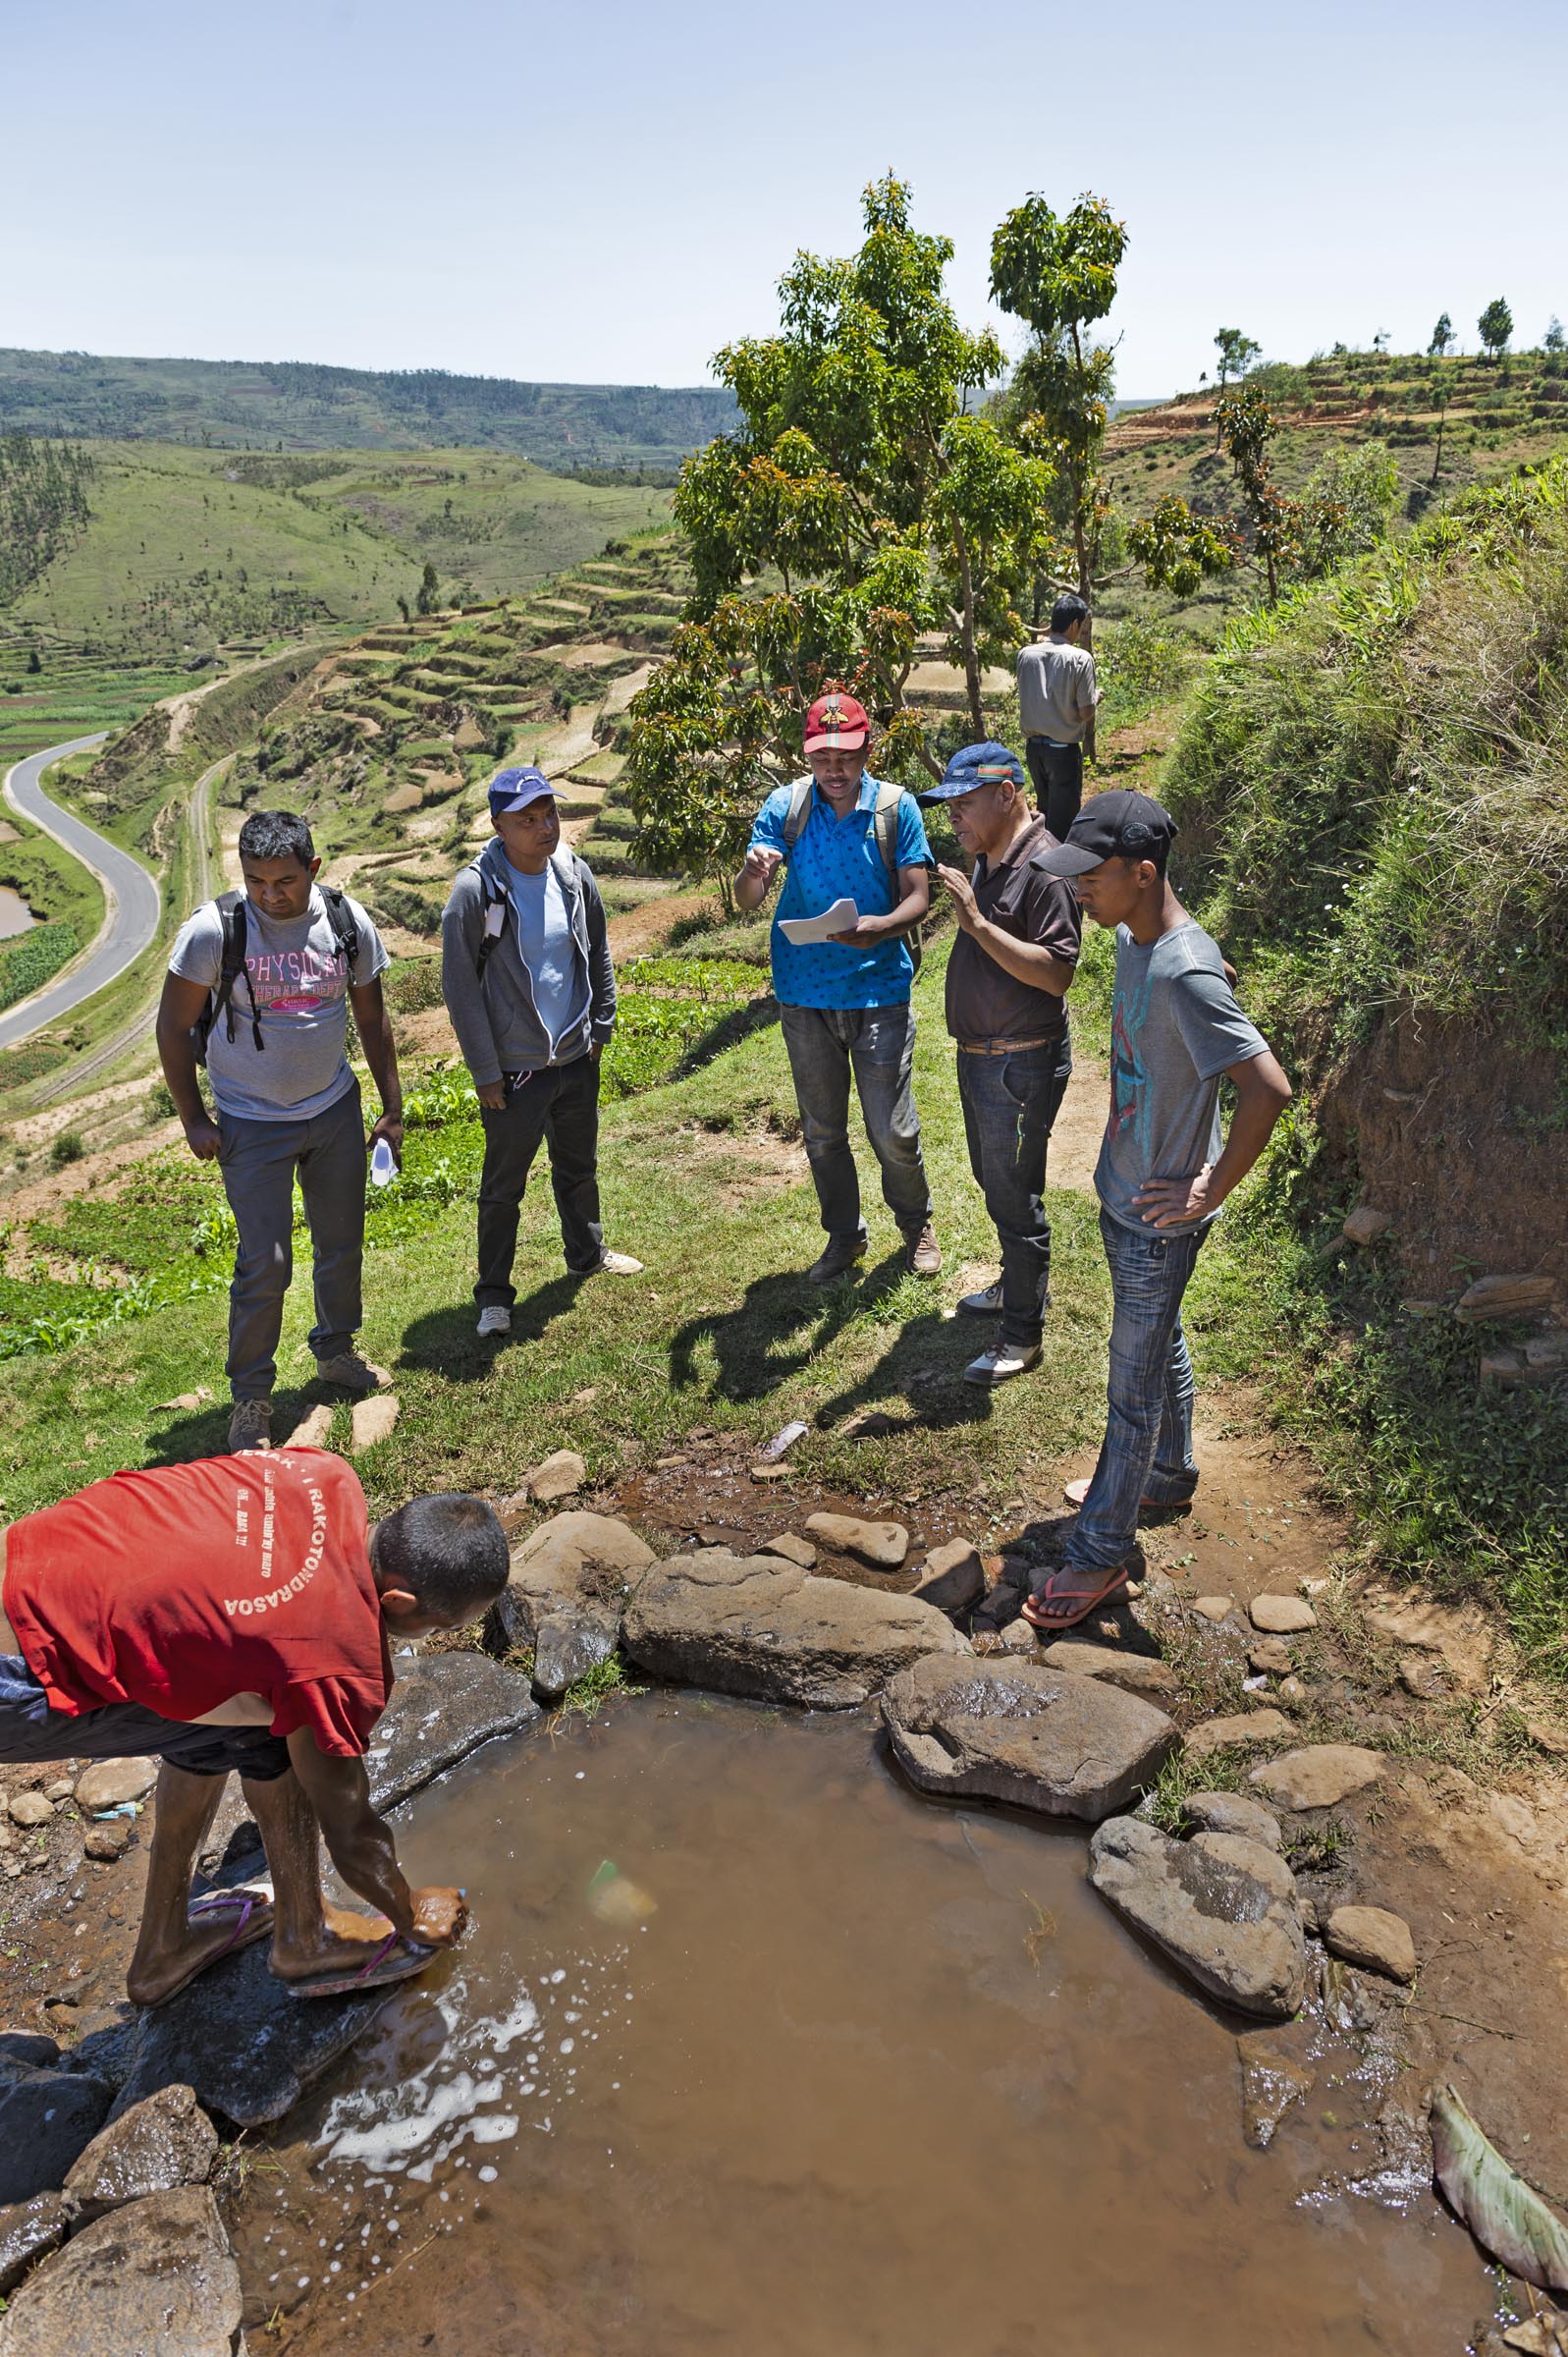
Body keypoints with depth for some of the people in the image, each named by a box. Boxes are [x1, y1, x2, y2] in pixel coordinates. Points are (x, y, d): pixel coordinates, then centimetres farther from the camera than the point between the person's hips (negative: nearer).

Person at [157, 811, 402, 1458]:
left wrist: (392, 1108, 7)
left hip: (336, 1112, 4)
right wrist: (193, 1120, -6)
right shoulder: (213, 930, -18)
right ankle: (251, 1396, 14)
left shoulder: (349, 923, -7)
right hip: (253, 1126, -4)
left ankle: (335, 1349, 39)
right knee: (265, 1264, -4)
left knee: (342, 1242, 15)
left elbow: (372, 1019, 5)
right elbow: (173, 1027, -7)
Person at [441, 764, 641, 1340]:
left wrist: (601, 1029, 10)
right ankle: (494, 1294, 20)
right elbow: (460, 987, -13)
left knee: (579, 1166, 22)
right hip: (514, 1069, -5)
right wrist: (485, 1072, -11)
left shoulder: (575, 874, -1)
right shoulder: (475, 890, -17)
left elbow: (598, 957, 11)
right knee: (503, 1186, 6)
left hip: (576, 1057, 5)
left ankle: (587, 1253, 44)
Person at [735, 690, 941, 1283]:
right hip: (805, 995, 2)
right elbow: (747, 900, -6)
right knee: (822, 1133, 13)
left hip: (879, 991, -2)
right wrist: (753, 871, -30)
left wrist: (880, 927, -28)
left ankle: (916, 1225, 29)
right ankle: (844, 1235, 33)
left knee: (894, 1131, 1)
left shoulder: (896, 807, -4)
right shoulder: (785, 806, -1)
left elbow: (917, 897, -6)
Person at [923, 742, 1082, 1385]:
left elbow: (1057, 973, -29)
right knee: (993, 1182, 23)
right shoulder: (988, 859, 7)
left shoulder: (1044, 868, -22)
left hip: (1021, 1063, -10)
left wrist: (977, 922, -32)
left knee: (1014, 1199, 2)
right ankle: (1018, 1285, 43)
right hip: (979, 1055, 10)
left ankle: (1023, 1333, 17)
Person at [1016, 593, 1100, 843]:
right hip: (1064, 750, -6)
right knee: (1063, 822, 2)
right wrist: (1096, 696, 7)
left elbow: (1026, 700, 10)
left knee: (1045, 813, 21)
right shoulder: (1080, 659, -14)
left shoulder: (1026, 655, 1)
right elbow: (1086, 712, -13)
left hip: (1033, 746, 6)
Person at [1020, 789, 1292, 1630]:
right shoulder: (1133, 940, 0)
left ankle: (1101, 1553, 19)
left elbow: (1269, 1089, -35)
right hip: (1124, 1192, 9)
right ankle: (1167, 1476, 47)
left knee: (1135, 1384, 5)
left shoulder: (1186, 974, -29)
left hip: (1158, 1218, -9)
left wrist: (1211, 1191, -23)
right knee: (1159, 1348, 26)